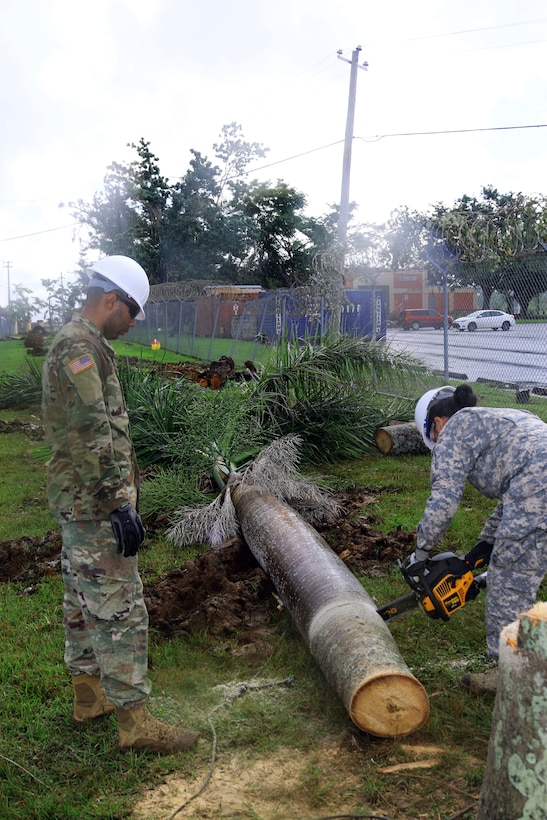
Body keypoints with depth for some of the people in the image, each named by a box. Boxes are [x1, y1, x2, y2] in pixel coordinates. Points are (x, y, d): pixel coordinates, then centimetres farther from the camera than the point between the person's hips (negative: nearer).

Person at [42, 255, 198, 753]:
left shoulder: (84, 345, 15)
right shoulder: (78, 348, -18)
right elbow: (95, 436, -25)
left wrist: (120, 495, 22)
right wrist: (121, 505, -24)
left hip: (80, 503, 11)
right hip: (95, 505, -11)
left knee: (83, 600, 18)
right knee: (121, 609, -4)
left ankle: (89, 693, 32)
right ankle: (135, 721, 5)